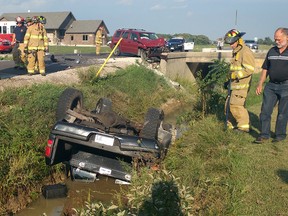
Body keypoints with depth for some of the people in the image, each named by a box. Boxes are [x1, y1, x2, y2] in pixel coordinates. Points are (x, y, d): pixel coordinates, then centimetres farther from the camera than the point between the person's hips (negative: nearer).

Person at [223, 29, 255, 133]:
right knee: (229, 104, 12)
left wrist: (235, 75, -22)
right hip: (235, 84, 10)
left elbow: (249, 69, -22)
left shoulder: (245, 52, -14)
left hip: (242, 85, -10)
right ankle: (231, 125, 22)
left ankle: (244, 126, -6)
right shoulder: (236, 52, 17)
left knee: (236, 105, -13)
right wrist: (230, 80, 19)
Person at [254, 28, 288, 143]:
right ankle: (264, 135, 8)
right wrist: (260, 84, 11)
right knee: (265, 111, 1)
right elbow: (265, 69, 15)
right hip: (271, 86, 5)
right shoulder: (271, 51, 11)